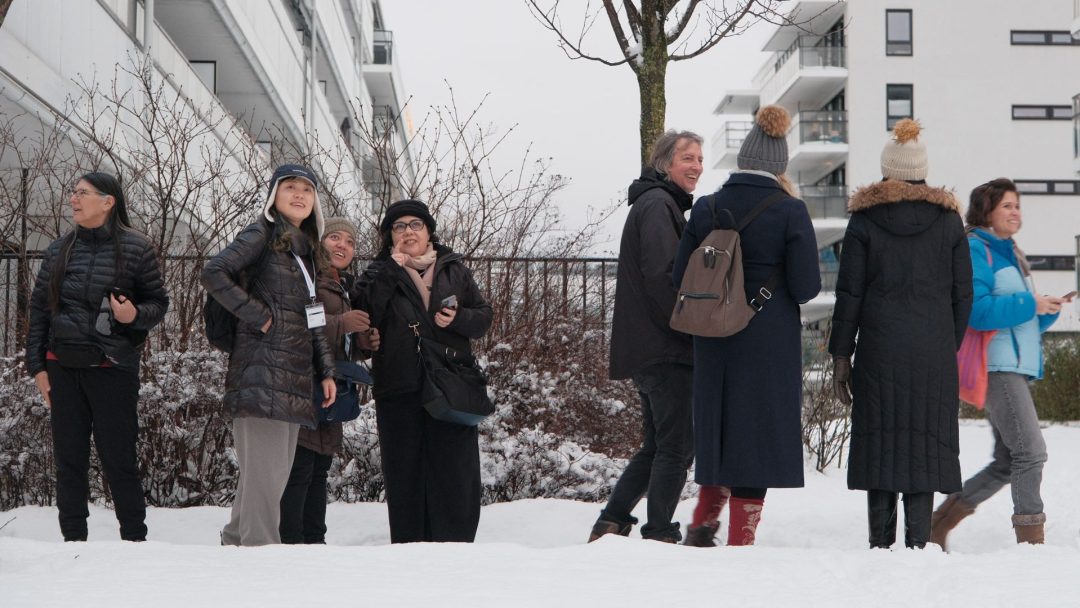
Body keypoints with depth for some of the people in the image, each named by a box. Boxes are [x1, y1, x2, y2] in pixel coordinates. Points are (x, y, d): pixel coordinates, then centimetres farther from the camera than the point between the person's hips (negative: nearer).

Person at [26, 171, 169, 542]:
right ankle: (73, 539, 13)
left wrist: (136, 315, -20)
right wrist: (37, 366, 6)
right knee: (69, 458, 6)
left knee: (119, 459, -1)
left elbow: (159, 303, 2)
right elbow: (39, 309, 11)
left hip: (113, 368, -4)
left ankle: (134, 539, 8)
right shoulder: (59, 250, 9)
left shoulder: (135, 248, -3)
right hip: (62, 368, 4)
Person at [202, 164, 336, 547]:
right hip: (263, 369, -8)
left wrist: (326, 370, 16)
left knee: (277, 470, 10)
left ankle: (236, 541, 19)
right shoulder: (262, 236, -3)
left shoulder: (306, 249, 21)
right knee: (266, 469, -11)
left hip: (295, 374, 8)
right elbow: (213, 273, -16)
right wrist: (258, 315, -14)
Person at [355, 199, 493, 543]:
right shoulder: (381, 274, 10)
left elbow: (484, 316, 13)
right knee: (405, 474, 1)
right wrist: (389, 271, -11)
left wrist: (458, 318, -8)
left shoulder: (453, 269, 14)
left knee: (456, 473, -3)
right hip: (399, 391, 0)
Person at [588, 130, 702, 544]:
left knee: (657, 446, 15)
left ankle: (611, 523, 15)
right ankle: (660, 534, -3)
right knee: (677, 446, -7)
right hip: (666, 350, -10)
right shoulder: (658, 204, -9)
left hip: (651, 350, 10)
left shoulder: (661, 204, 23)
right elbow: (662, 276, -20)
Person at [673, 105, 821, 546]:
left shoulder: (706, 208, -1)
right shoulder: (790, 212, -10)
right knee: (758, 434, 5)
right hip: (770, 344, -3)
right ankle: (740, 539, 7)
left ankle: (704, 521, 22)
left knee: (718, 426, 21)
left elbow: (680, 278, 3)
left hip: (714, 342, 3)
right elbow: (806, 287, -12)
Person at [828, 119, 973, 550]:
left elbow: (848, 295, -1)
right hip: (934, 354, 1)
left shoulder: (864, 220, 1)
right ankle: (918, 542, -2)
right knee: (926, 444, 3)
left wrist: (840, 356, 3)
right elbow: (963, 294, 6)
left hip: (879, 352, -1)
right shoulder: (948, 220, 6)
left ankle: (881, 543, 4)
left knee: (879, 443, 4)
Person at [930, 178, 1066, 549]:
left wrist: (1048, 310, 4)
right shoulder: (975, 250, -6)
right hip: (996, 365, -10)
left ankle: (940, 522, 17)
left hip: (1018, 366, 10)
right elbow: (976, 310, -20)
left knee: (1007, 462, 9)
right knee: (1030, 451, -15)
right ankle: (1030, 539, -13)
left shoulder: (1011, 254, 23)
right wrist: (1029, 304, -17)